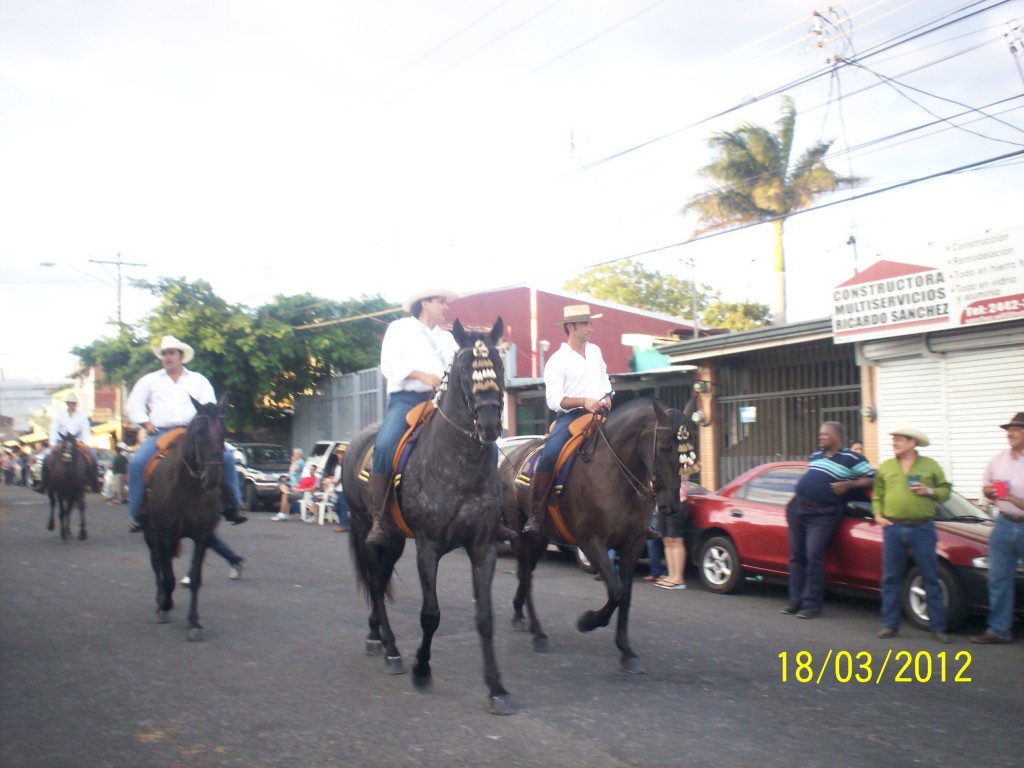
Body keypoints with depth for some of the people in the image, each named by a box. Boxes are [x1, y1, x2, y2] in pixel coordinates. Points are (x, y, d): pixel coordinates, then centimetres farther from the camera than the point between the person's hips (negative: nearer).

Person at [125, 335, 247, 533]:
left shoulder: (198, 380, 15)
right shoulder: (150, 380, 15)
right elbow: (133, 404, 15)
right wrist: (146, 424, 2)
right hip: (161, 433, 0)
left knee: (226, 456, -19)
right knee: (137, 463, -24)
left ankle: (231, 507, -10)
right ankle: (139, 513, -13)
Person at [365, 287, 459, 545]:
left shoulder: (447, 338, 27)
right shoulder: (400, 329, 12)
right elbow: (390, 364, -2)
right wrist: (422, 375, -17)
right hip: (406, 399, -5)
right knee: (384, 446, -32)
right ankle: (379, 520, -24)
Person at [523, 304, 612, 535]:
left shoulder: (595, 351, 16)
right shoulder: (557, 361, -5)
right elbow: (554, 400, -13)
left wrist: (607, 396, 7)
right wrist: (583, 401, -24)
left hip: (598, 415, 6)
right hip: (570, 417, -6)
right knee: (548, 457, -27)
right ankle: (535, 515, -21)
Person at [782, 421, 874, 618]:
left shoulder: (852, 458, 1)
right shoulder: (815, 455, 19)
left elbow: (870, 479, -1)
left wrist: (849, 485, -13)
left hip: (822, 514, -6)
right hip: (797, 508, 6)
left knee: (814, 557, -12)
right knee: (796, 556, 6)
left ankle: (812, 604, -5)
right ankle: (796, 600, 13)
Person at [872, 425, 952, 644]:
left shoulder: (930, 465, 7)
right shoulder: (885, 467, 12)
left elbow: (945, 490, 9)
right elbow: (877, 494, 14)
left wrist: (930, 491, -9)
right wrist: (878, 514, 0)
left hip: (922, 529, -2)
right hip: (893, 528, 2)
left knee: (931, 579, 0)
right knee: (891, 578, 4)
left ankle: (938, 626, 6)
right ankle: (890, 624, 11)